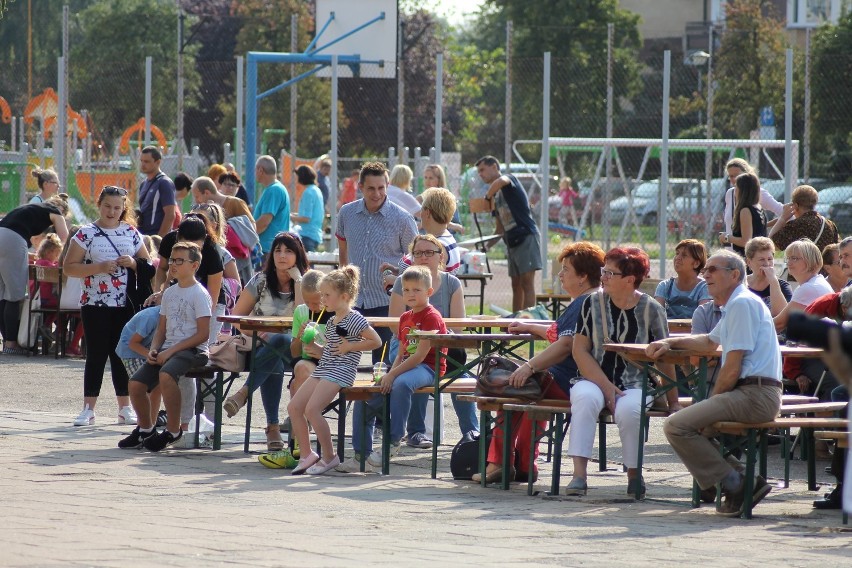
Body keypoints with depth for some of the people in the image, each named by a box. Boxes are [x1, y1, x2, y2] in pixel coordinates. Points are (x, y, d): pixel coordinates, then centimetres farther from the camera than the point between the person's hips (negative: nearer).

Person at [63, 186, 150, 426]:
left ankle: (125, 408, 14)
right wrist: (99, 267, -17)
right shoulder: (87, 234, -1)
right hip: (95, 304, -3)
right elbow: (69, 267, -5)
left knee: (122, 355, 7)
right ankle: (88, 409, 1)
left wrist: (133, 263, -6)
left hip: (126, 305, 3)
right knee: (96, 355, -3)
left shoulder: (131, 233, 8)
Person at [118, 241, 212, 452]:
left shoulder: (199, 294, -7)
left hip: (192, 349, -7)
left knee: (166, 374, -36)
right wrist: (153, 350, -1)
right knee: (136, 383, -9)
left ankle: (173, 431, -24)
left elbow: (203, 334, -13)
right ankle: (145, 430, 15)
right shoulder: (169, 293, 16)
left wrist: (170, 351, -17)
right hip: (168, 349, 7)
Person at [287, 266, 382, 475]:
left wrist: (350, 346, -13)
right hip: (322, 370, 10)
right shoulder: (331, 322, 19)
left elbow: (376, 341, -12)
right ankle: (306, 455, 8)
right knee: (294, 407, 0)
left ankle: (329, 456, -10)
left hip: (341, 371, -10)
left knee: (312, 409, -22)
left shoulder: (353, 320, -9)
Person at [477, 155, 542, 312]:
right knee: (516, 285, 9)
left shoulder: (509, 179, -3)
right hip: (512, 241, 9)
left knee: (527, 281, -14)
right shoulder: (497, 196, 20)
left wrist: (487, 197, -14)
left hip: (527, 238, -9)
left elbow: (500, 182, -30)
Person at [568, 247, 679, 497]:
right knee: (585, 397, -33)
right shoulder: (593, 303, 3)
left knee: (627, 408, -34)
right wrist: (606, 386, -11)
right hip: (594, 380, 1)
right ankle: (579, 473, -36)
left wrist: (673, 402, 3)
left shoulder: (651, 310, -1)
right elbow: (579, 350, 0)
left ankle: (634, 472, -11)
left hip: (636, 385, -1)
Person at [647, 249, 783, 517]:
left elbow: (732, 370, -15)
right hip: (752, 395, 11)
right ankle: (745, 480, 7)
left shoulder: (742, 304, -10)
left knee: (676, 426, -16)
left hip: (755, 395, -11)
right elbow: (710, 342, 44)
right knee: (694, 425, 22)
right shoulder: (734, 305, 23)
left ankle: (734, 485, -11)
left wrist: (713, 401, -2)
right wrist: (670, 342, 33)